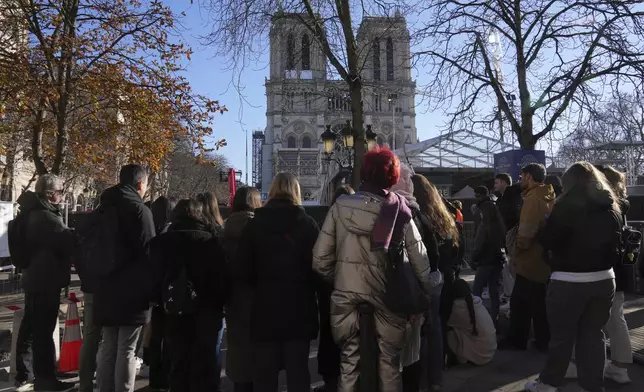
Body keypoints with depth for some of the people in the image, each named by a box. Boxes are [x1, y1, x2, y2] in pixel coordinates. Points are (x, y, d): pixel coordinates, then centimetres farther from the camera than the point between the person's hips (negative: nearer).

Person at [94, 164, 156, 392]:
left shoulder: (105, 209, 12)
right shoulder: (140, 210, -12)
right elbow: (148, 251, -16)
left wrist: (97, 280, 21)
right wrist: (151, 289, -10)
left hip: (107, 288, 7)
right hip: (132, 290, -7)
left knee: (108, 347, 15)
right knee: (126, 350, -1)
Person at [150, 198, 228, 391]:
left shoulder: (161, 242, 3)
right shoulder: (209, 240, -9)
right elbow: (221, 276, -10)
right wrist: (221, 303, 1)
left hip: (176, 312, 4)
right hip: (206, 311, -3)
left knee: (179, 364, 16)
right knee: (204, 367, 6)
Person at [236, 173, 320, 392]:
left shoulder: (255, 224, -2)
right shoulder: (308, 224, -5)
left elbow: (242, 269, -2)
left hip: (265, 307, 1)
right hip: (299, 308, 0)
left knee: (264, 373, 12)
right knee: (298, 371, 10)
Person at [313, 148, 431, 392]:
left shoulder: (340, 208, -5)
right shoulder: (400, 211, -6)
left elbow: (320, 259, -6)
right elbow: (420, 260, -5)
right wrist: (425, 293, 11)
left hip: (347, 299, 1)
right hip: (388, 299, 0)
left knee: (349, 364, 15)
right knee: (390, 364, 17)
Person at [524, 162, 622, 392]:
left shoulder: (568, 205, -11)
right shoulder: (612, 208, 8)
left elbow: (546, 240, -10)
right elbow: (617, 244, 16)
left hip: (569, 282, -5)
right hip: (604, 279, 6)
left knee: (562, 335, 5)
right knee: (593, 334, 13)